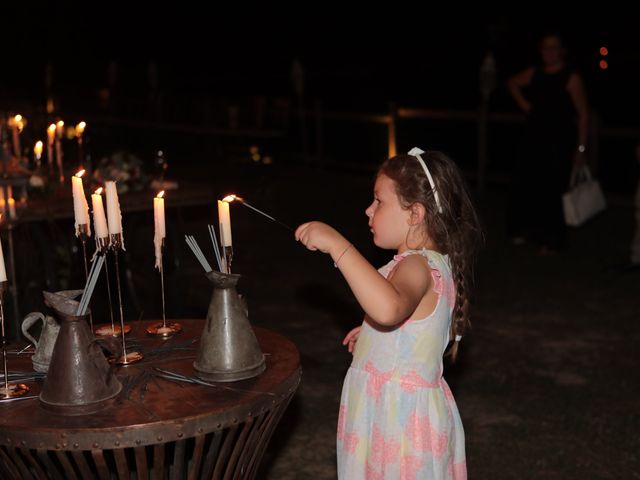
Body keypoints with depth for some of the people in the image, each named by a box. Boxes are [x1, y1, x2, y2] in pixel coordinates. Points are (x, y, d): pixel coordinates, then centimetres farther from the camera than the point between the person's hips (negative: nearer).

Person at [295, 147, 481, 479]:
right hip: (401, 410, 9)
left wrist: (337, 245, -41)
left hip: (399, 413, -9)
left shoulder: (418, 266, -24)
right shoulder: (433, 263, 8)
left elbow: (387, 308, -47)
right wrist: (374, 333, 21)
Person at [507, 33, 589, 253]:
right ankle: (523, 229, 24)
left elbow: (583, 114, -11)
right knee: (523, 183, 6)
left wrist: (581, 147, -15)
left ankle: (551, 240, 8)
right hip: (535, 136, 6)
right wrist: (524, 104, 13)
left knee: (551, 190, -4)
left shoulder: (571, 78, -10)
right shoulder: (534, 73, 7)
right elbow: (512, 83, 29)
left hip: (560, 140, -6)